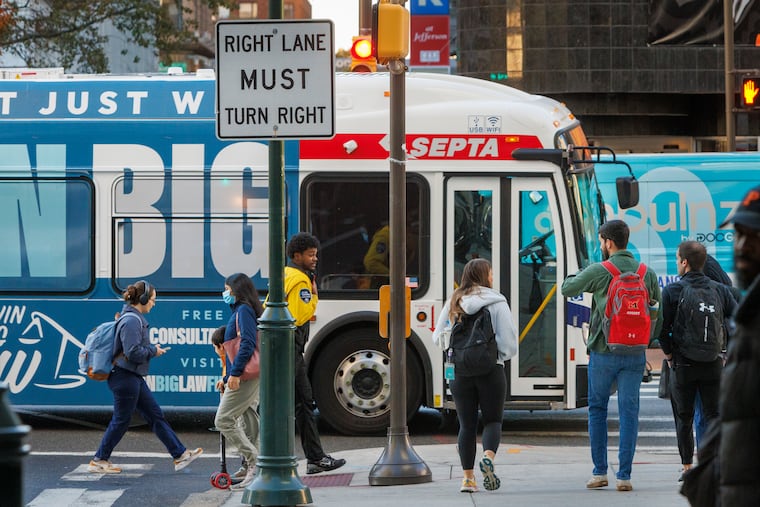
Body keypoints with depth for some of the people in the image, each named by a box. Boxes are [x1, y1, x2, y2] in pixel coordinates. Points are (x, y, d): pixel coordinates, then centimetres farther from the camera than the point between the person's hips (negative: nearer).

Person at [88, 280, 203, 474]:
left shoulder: (136, 319, 13)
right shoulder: (131, 321, -19)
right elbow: (133, 352, -25)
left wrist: (151, 348, 7)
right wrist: (153, 351, -12)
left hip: (135, 378, 11)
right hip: (125, 377, -11)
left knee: (156, 416, 10)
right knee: (121, 421, 0)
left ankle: (180, 455, 13)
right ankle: (99, 461, 11)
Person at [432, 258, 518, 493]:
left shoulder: (454, 303, 6)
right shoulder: (496, 302, -5)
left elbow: (439, 336, 8)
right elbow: (509, 340, -8)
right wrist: (504, 355, 11)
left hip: (460, 372, 3)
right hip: (491, 369, -3)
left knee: (466, 424, 10)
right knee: (493, 420, 8)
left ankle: (468, 478, 7)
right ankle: (488, 457, -20)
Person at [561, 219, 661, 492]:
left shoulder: (598, 271, -10)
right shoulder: (647, 272, 2)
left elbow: (566, 288, 1)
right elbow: (658, 304, 8)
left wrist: (582, 273, 20)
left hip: (603, 352, -2)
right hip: (635, 354, 2)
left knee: (597, 409, 12)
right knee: (629, 412, 3)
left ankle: (599, 472, 11)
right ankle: (624, 475, 0)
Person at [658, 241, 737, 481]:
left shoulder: (672, 291, -6)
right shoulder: (719, 290, 3)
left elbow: (662, 328, -8)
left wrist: (669, 356, 4)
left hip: (683, 365, -2)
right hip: (713, 365, 2)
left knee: (684, 418, 9)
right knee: (713, 416, 7)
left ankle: (687, 468, 11)